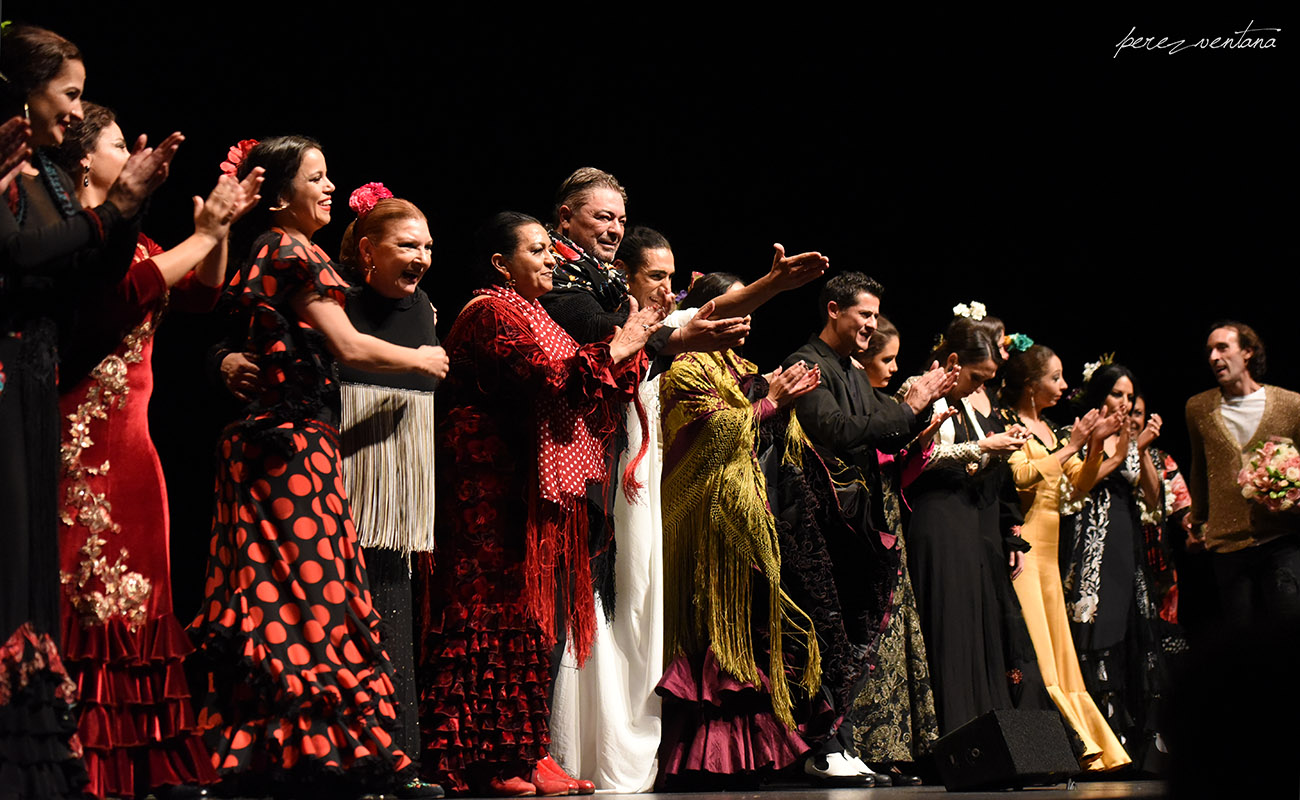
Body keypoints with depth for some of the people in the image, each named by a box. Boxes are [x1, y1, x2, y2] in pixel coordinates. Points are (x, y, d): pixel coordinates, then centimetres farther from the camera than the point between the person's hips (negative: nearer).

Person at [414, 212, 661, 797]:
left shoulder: (530, 315, 23)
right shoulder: (491, 315, -8)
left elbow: (589, 399, 20)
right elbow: (549, 380, -20)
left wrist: (633, 344, 8)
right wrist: (616, 349, -9)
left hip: (528, 494, 10)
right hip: (491, 490, -10)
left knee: (527, 613, 7)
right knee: (497, 613, -10)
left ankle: (525, 753, 8)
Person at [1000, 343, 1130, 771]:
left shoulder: (1049, 430, 18)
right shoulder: (1006, 422, -5)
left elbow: (1077, 487, 17)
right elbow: (1022, 475, -20)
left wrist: (1095, 446, 4)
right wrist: (1070, 446, -14)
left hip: (1048, 545, 9)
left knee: (1055, 643, 6)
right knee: (1031, 644, -10)